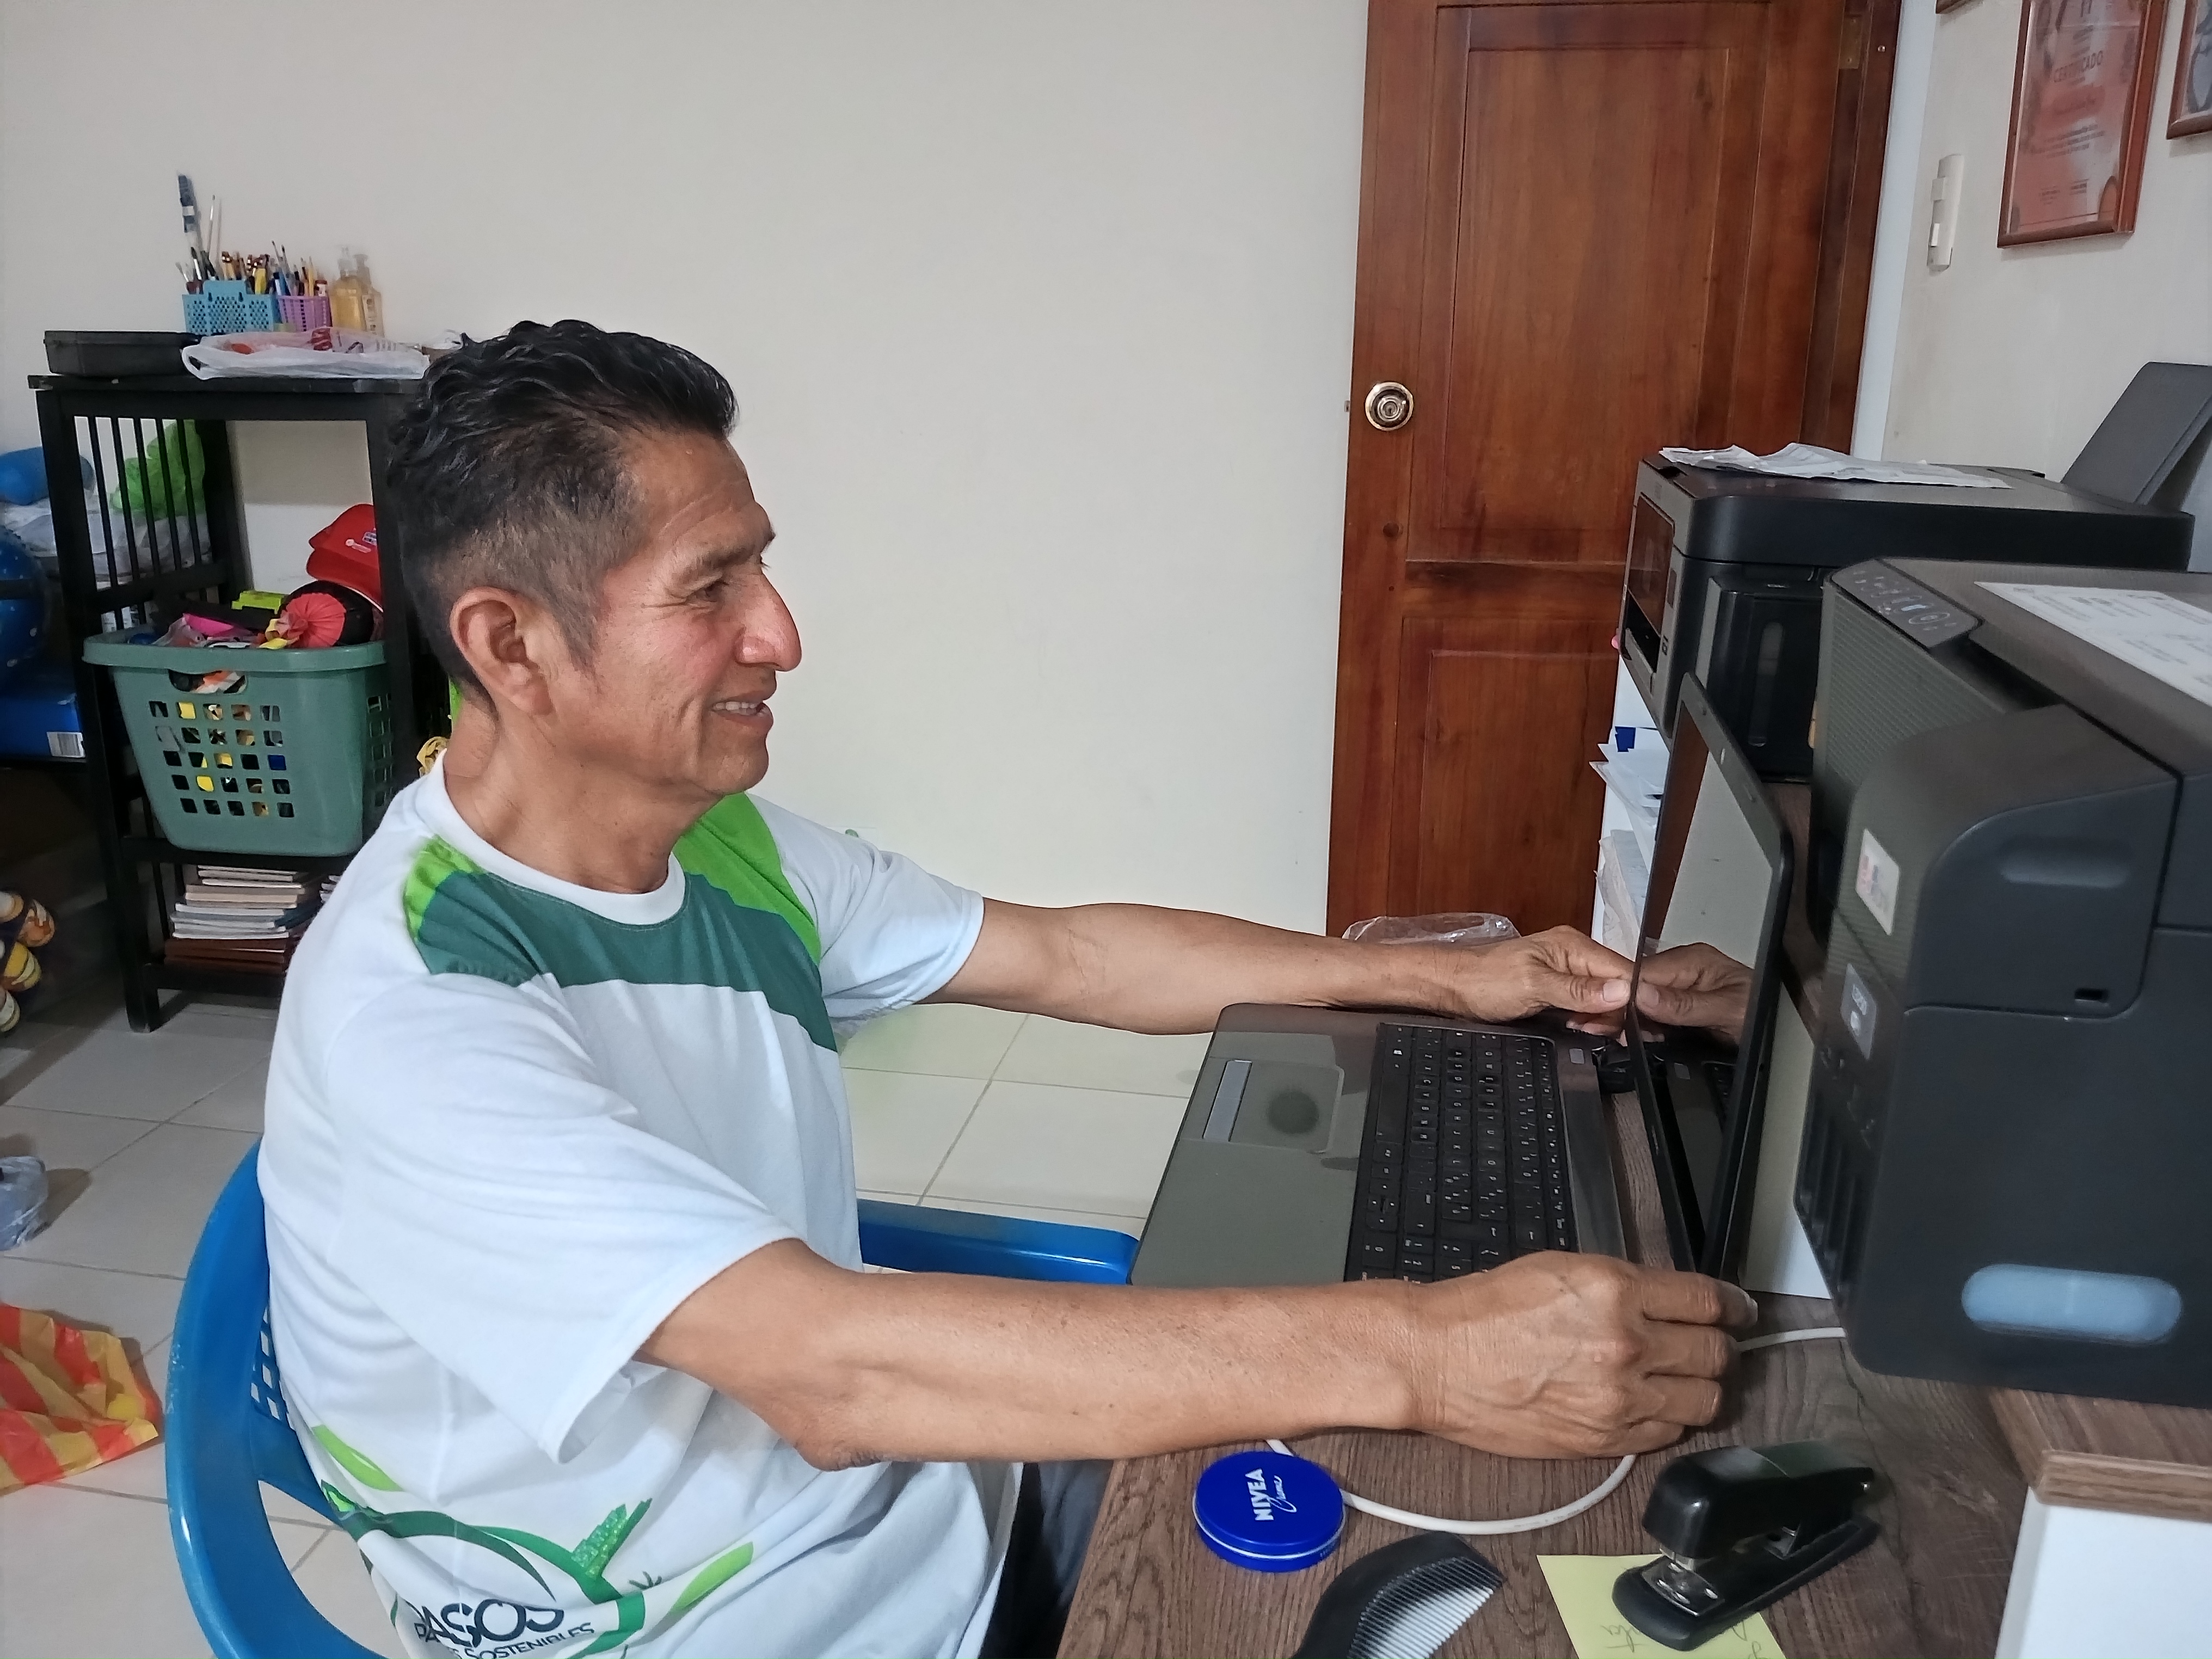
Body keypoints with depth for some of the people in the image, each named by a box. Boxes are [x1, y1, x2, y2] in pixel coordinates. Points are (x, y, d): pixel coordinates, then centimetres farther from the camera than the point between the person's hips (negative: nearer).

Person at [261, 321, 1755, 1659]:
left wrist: (1445, 979, 2)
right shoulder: (408, 1017, -27)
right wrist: (1417, 1353, -37)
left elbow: (1064, 958, 5)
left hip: (920, 1491, 7)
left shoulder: (720, 844, -3)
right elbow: (828, 1366, -36)